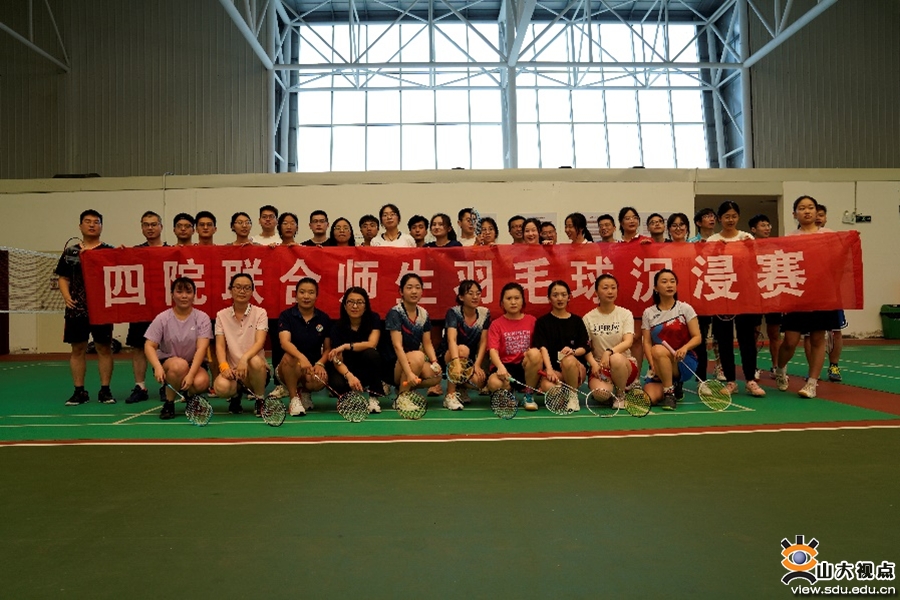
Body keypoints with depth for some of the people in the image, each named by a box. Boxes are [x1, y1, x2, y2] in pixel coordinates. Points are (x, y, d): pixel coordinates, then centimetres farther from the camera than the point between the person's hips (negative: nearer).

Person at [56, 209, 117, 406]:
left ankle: (105, 390, 10)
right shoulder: (70, 252, 11)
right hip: (77, 309, 2)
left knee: (104, 348, 2)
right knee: (77, 349, 6)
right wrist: (67, 297, -3)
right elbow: (63, 278, 12)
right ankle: (79, 391, 15)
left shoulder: (109, 251, 4)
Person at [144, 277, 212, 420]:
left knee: (201, 382, -33)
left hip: (195, 365, 0)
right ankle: (169, 403, -10)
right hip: (167, 361, 0)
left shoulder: (202, 318, -5)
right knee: (180, 365, -36)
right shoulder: (162, 318, -3)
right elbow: (149, 346, -8)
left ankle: (190, 396, 7)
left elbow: (201, 348, -15)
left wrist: (191, 374, -29)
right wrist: (158, 367, -29)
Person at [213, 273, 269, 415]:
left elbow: (260, 342, -14)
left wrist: (244, 358, -34)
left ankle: (260, 400, -8)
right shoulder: (221, 315, 7)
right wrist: (224, 366, -21)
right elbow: (220, 345, -1)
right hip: (231, 370, 1)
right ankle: (236, 394, 8)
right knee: (221, 387, -33)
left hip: (255, 371, -1)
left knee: (255, 361, -37)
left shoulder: (260, 313, 0)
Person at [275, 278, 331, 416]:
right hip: (287, 369, -1)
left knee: (321, 380, -33)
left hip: (312, 369, 2)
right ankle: (294, 398, -15)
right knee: (289, 357, -36)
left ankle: (305, 391, 6)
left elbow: (328, 348, 7)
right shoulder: (286, 316, -4)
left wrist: (320, 364, -16)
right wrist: (301, 357, -41)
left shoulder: (324, 319, 5)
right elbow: (284, 342, -21)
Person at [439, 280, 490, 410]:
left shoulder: (484, 313, -3)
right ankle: (450, 395, -23)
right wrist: (456, 362, -49)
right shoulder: (453, 313, -16)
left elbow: (483, 342, -4)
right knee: (463, 349, -37)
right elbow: (452, 339, -32)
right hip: (447, 357, -4)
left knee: (480, 380, -28)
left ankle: (461, 387, 11)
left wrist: (477, 365, -18)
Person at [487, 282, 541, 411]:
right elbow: (493, 350, -10)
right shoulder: (496, 324, 3)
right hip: (505, 367, -1)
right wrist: (500, 367, -31)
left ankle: (529, 395, -11)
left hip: (526, 366, 2)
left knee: (535, 353, -32)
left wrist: (531, 354, -20)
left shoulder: (532, 321, 8)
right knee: (494, 383, -36)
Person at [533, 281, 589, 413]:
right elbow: (542, 348, -7)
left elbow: (584, 348, 4)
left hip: (575, 366, 1)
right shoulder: (542, 322, 6)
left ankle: (573, 395, -11)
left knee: (567, 359, -37)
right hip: (553, 367, -1)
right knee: (547, 386, -36)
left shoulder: (577, 321, 11)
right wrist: (549, 370, -24)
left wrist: (573, 351, -21)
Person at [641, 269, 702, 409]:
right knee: (649, 398, -23)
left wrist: (685, 348, -25)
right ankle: (672, 386, 11)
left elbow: (697, 337, -3)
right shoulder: (648, 313, 5)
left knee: (658, 350, -35)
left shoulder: (685, 308, 1)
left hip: (685, 362, -2)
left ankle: (670, 392, -17)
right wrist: (653, 365, -17)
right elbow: (647, 342, 0)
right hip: (660, 367, 3)